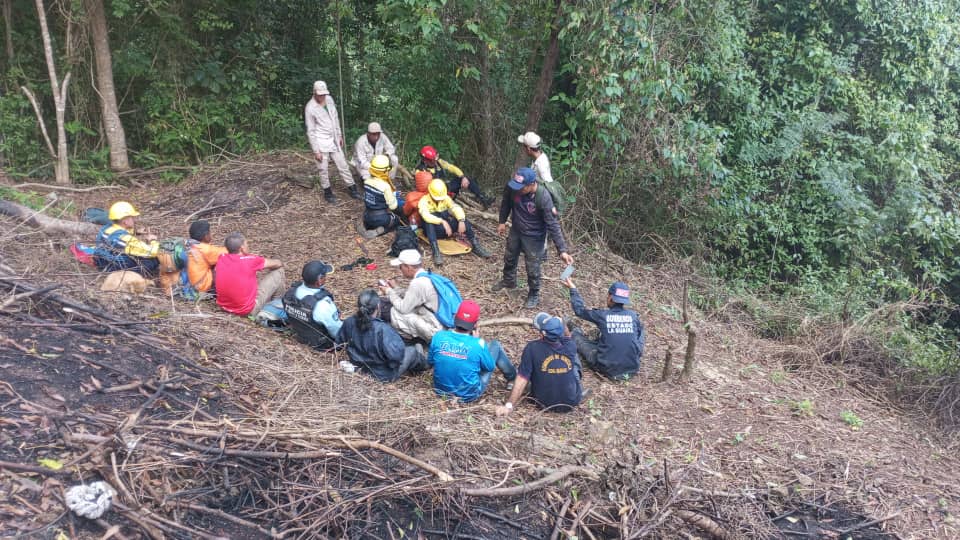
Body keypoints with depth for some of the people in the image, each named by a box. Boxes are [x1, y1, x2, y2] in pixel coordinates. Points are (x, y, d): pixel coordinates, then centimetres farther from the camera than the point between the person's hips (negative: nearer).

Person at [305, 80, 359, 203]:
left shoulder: (329, 99, 0)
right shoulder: (310, 108, -18)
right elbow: (310, 131, -14)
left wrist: (339, 135, 17)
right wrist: (316, 150, -14)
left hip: (333, 140, 5)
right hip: (321, 142, -5)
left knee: (343, 165, 11)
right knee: (323, 169, 6)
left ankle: (352, 188, 22)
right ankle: (327, 192, 22)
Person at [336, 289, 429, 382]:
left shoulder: (349, 322, -17)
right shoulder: (382, 329, -37)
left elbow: (339, 340, 2)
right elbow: (396, 354, -41)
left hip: (360, 365, 6)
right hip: (384, 374, -6)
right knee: (412, 351, 17)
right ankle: (421, 361, 45)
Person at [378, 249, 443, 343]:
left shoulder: (418, 283, -21)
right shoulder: (428, 276, 7)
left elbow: (403, 308, -13)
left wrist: (389, 292, 0)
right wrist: (395, 289, 16)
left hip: (435, 333, -9)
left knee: (395, 311, -8)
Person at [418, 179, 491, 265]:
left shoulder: (446, 198, 0)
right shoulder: (424, 201, -13)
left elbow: (457, 208, -15)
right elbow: (426, 216, -33)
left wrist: (461, 221, -35)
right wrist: (442, 222, -44)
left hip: (446, 230, 4)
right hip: (432, 231, -4)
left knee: (462, 218, -19)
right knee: (429, 222, -36)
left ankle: (476, 246, -19)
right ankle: (436, 251, -45)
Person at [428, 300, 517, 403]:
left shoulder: (439, 336, -17)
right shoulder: (478, 344, -24)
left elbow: (430, 361, 1)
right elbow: (490, 367, -6)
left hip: (441, 391, 4)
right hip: (468, 396, -3)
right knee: (495, 345, 11)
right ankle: (512, 377, 37)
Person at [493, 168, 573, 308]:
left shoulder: (543, 198, -35)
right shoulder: (512, 187, -24)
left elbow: (553, 225, -30)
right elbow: (506, 202, 0)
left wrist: (562, 250, -32)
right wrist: (502, 221, 8)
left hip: (534, 237, -5)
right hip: (515, 231, 5)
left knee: (532, 268, 7)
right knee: (509, 258, 26)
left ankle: (534, 295, 34)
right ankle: (509, 281, 56)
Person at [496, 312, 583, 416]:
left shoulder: (532, 348, -23)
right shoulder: (570, 345, -17)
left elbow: (522, 380, -19)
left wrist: (508, 405, -13)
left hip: (545, 404, -1)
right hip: (572, 402, 1)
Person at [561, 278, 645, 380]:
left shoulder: (602, 315, -9)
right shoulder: (633, 315, -2)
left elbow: (580, 310, 8)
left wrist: (572, 288, 19)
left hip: (608, 370, -3)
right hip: (632, 370, 4)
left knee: (576, 332, 9)